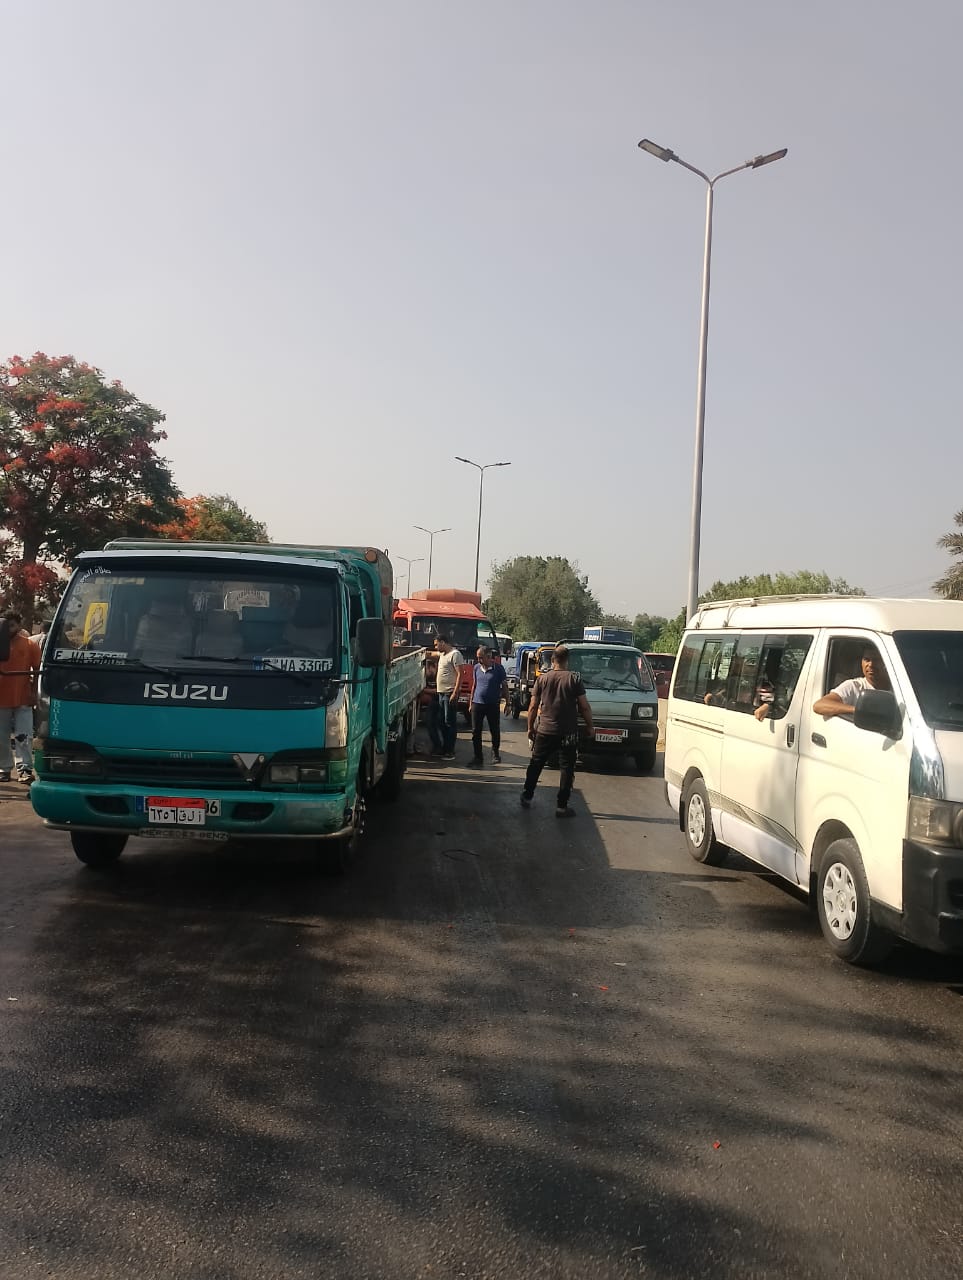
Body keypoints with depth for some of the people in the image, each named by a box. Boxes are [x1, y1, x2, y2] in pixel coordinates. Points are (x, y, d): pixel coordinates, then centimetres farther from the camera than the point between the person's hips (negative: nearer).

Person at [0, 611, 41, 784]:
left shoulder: (30, 644, 2)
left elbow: (37, 671, 3)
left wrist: (34, 692, -4)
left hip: (23, 698, -2)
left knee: (23, 736, -4)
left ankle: (25, 768, -5)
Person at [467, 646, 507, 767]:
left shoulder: (498, 668, -6)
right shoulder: (477, 667, 6)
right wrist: (471, 702, 15)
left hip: (493, 705, -3)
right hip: (477, 703, 3)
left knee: (495, 731, 7)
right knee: (476, 732, 0)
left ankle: (495, 752, 30)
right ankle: (477, 757, 7)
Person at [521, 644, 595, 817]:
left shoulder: (542, 679, 0)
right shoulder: (575, 678, -6)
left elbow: (533, 706, 1)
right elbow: (584, 707, -6)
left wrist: (530, 727, 12)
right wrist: (590, 726, 7)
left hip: (544, 730, 2)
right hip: (568, 732, -2)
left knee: (536, 764, 18)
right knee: (567, 768, 6)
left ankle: (527, 797, 27)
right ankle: (561, 806, 4)